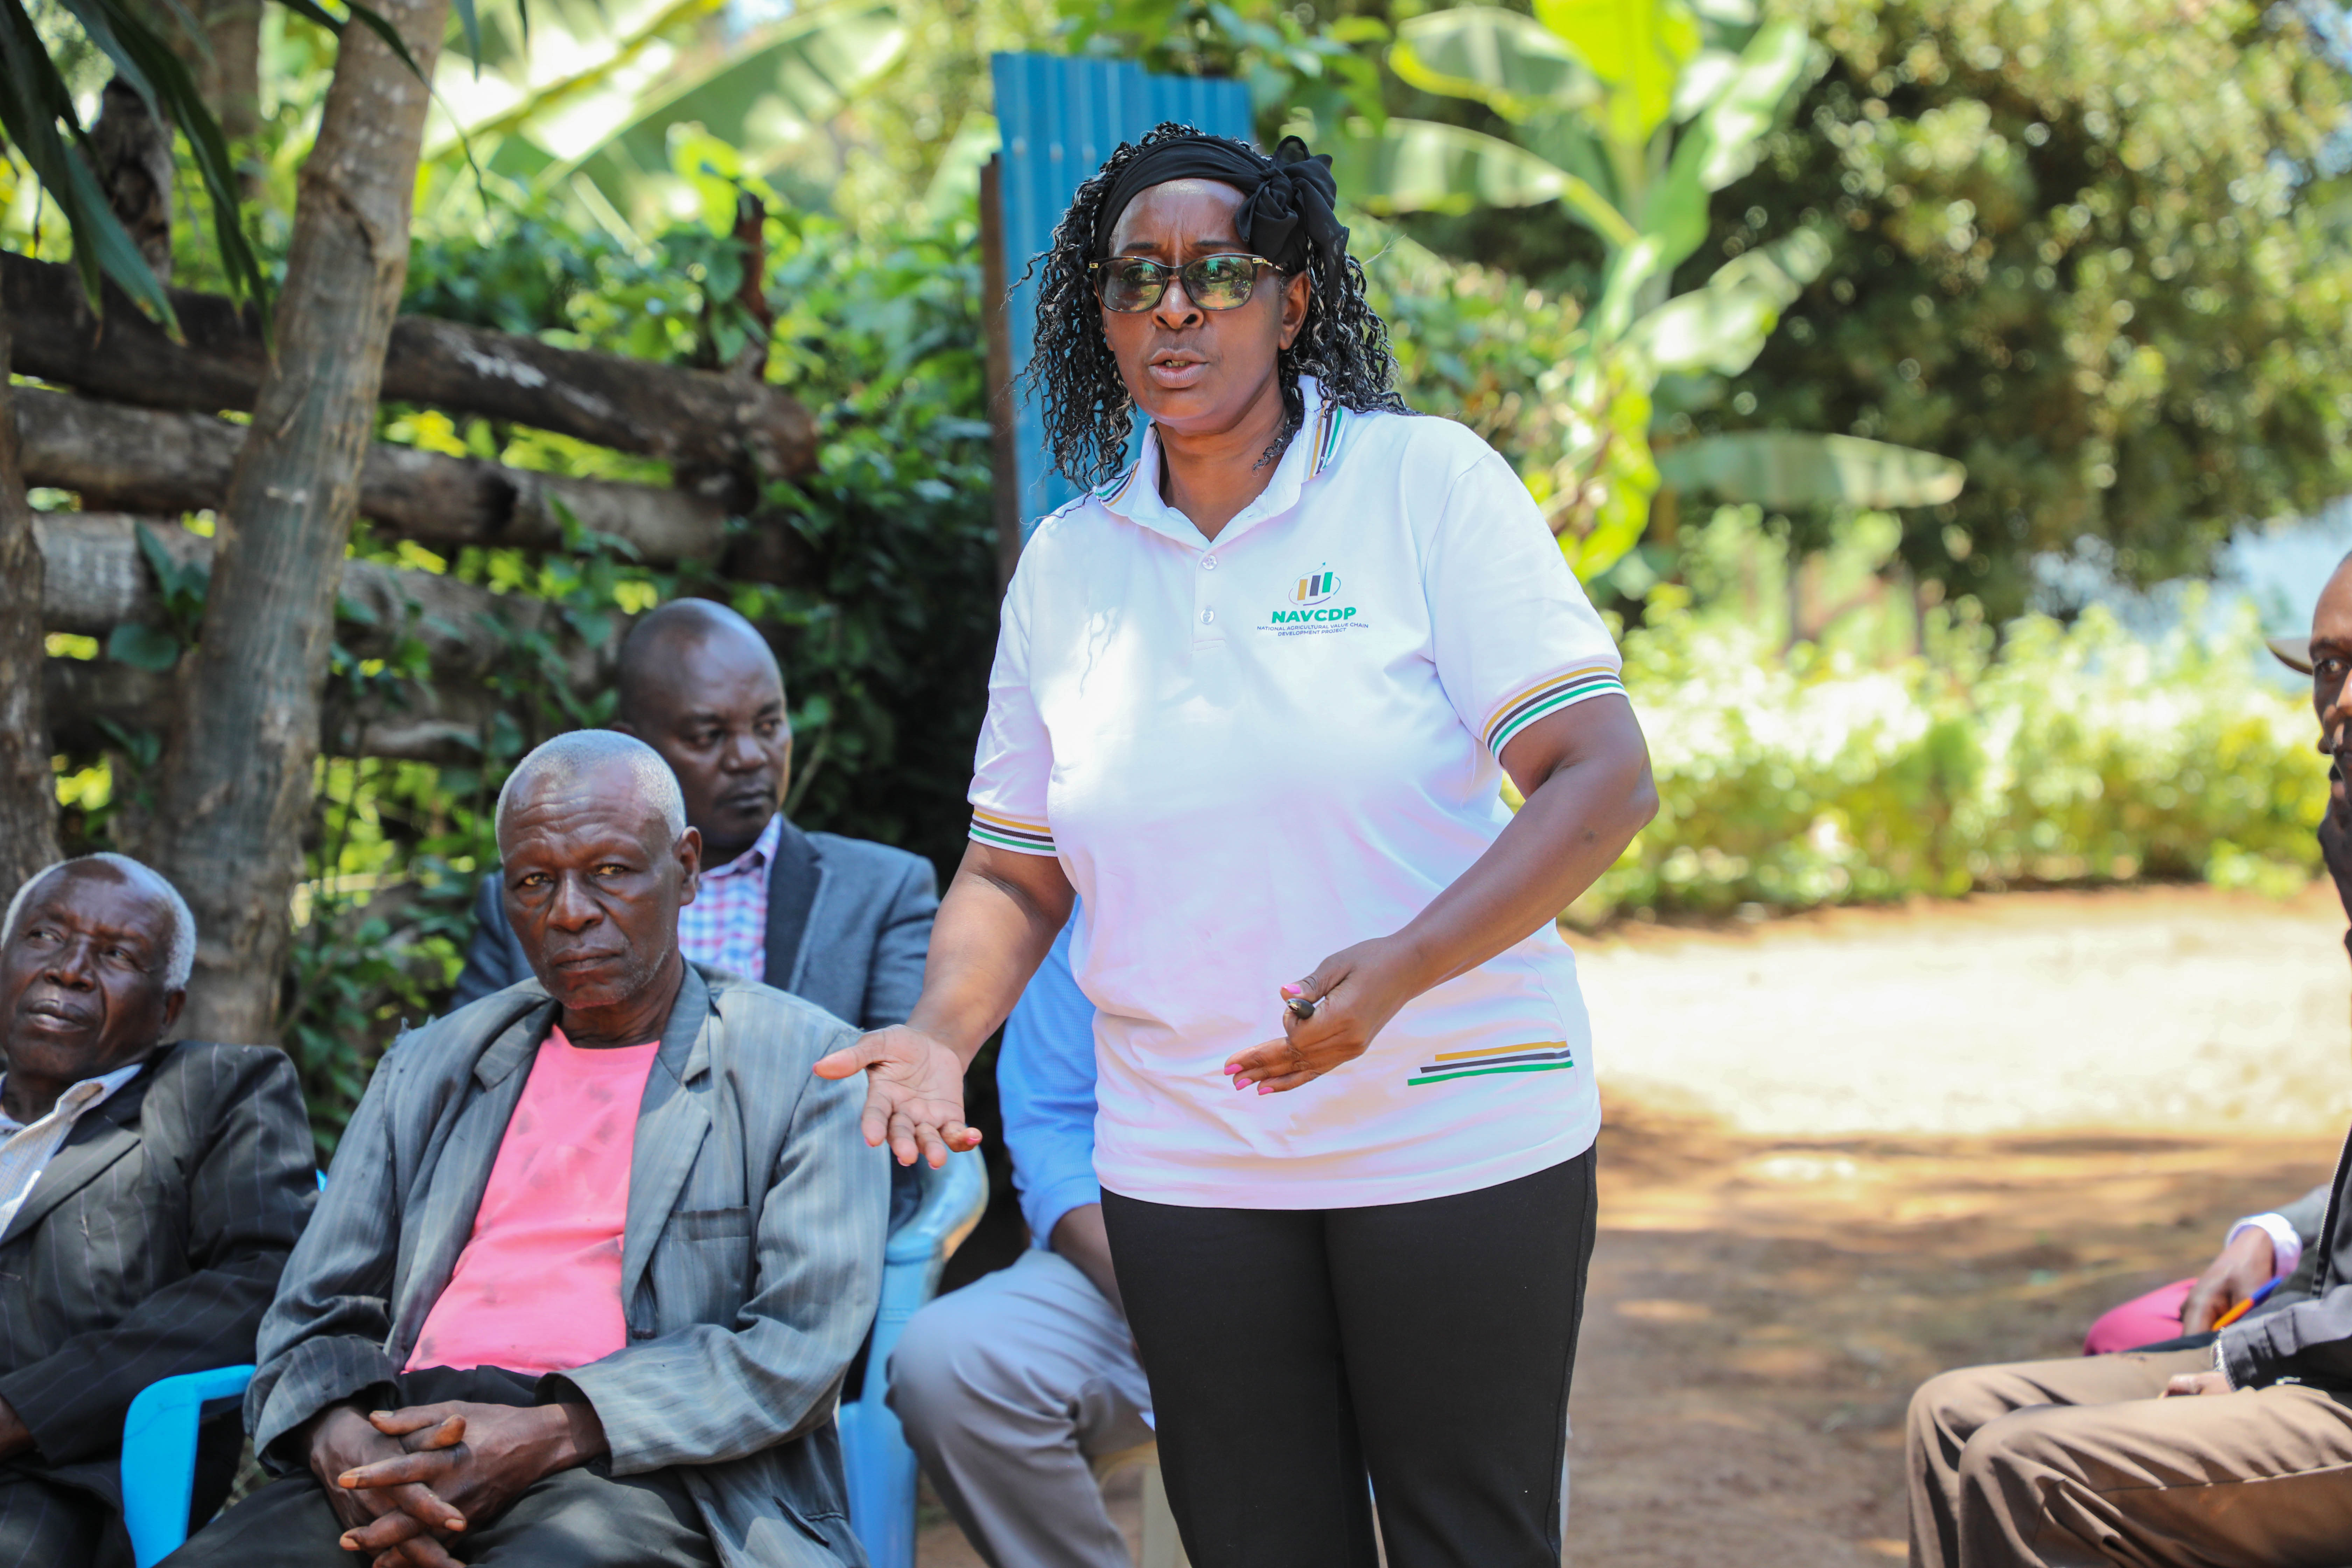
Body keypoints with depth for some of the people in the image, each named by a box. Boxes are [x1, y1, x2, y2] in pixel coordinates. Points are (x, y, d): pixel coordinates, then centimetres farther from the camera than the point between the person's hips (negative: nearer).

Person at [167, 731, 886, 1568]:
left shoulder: (807, 1065, 10)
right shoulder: (428, 1068, 24)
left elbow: (803, 1340, -3)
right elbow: (313, 1319, 19)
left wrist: (550, 1435, -14)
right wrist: (344, 1445, -6)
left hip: (627, 1471, -4)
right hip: (408, 1455, 4)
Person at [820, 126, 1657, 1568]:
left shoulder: (1426, 481, -5)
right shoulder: (1066, 564, 7)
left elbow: (1605, 778, -11)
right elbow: (1014, 867, 13)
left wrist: (1402, 968, -25)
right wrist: (939, 1038, -7)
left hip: (1458, 1146, -3)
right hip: (1186, 1165, 3)